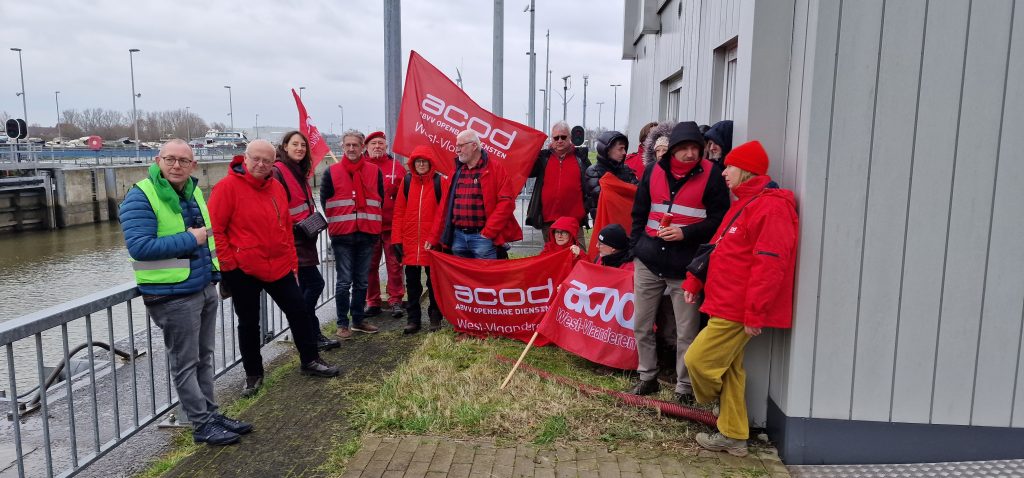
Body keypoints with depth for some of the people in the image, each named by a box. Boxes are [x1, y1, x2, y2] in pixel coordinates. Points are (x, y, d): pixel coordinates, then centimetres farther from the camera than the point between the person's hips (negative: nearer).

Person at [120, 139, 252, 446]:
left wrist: (215, 270, 16)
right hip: (173, 295, -8)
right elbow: (139, 247, -24)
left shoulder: (193, 192, 11)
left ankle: (211, 413, 29)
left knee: (204, 357, 17)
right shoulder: (141, 197, -14)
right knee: (185, 363, 3)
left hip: (205, 289, 8)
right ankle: (202, 425, 13)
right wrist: (190, 240, -21)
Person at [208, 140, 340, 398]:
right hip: (243, 270, -5)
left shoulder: (276, 187, 7)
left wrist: (292, 263, 14)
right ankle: (253, 375, 25)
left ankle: (310, 360, 27)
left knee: (299, 311, 10)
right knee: (248, 324, 8)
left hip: (280, 267, 5)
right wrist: (229, 263, -13)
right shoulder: (228, 186, -11)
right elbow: (215, 229, -12)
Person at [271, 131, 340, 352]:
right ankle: (311, 335, 2)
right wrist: (295, 226, -19)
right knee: (315, 283, -9)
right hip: (292, 239, -10)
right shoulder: (278, 171, -13)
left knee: (306, 286, 13)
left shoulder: (300, 173, 16)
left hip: (304, 239, 10)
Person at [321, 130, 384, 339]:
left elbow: (380, 200, 13)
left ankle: (359, 319, 21)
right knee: (344, 281, -1)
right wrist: (335, 224, 4)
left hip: (367, 235, 3)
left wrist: (373, 226, 9)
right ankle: (342, 324, 7)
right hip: (342, 236, -2)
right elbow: (325, 201, 5)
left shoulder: (375, 171, 7)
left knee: (362, 281, 10)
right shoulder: (331, 172, 2)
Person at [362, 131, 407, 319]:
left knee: (394, 265, 2)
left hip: (392, 225, 0)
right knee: (370, 266, 6)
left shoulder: (397, 167, 6)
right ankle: (372, 302, 17)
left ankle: (395, 300, 11)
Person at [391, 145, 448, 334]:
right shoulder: (406, 181, 4)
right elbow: (399, 212, 4)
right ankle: (413, 318, 21)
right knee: (412, 281, 10)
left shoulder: (441, 181, -4)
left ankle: (435, 317, 23)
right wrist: (397, 239, -1)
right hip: (410, 242, 3)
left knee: (434, 281, 10)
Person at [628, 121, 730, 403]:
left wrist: (686, 233, -17)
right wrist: (637, 245, 8)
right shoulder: (655, 171, 8)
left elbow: (719, 219, -6)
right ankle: (647, 377, 28)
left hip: (685, 266, -4)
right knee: (642, 325, 12)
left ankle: (684, 387, 17)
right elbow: (639, 212, 16)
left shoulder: (711, 175, -5)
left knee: (686, 332, 2)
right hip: (649, 262, 4)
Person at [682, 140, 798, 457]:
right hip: (727, 305, 10)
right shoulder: (744, 204, 18)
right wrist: (693, 282, 19)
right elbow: (718, 250, 23)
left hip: (738, 311, -10)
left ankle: (714, 404, 26)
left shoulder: (771, 208, -16)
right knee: (729, 369, 14)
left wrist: (754, 313, -23)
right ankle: (733, 435, 24)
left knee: (698, 359, -5)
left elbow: (769, 265, -22)